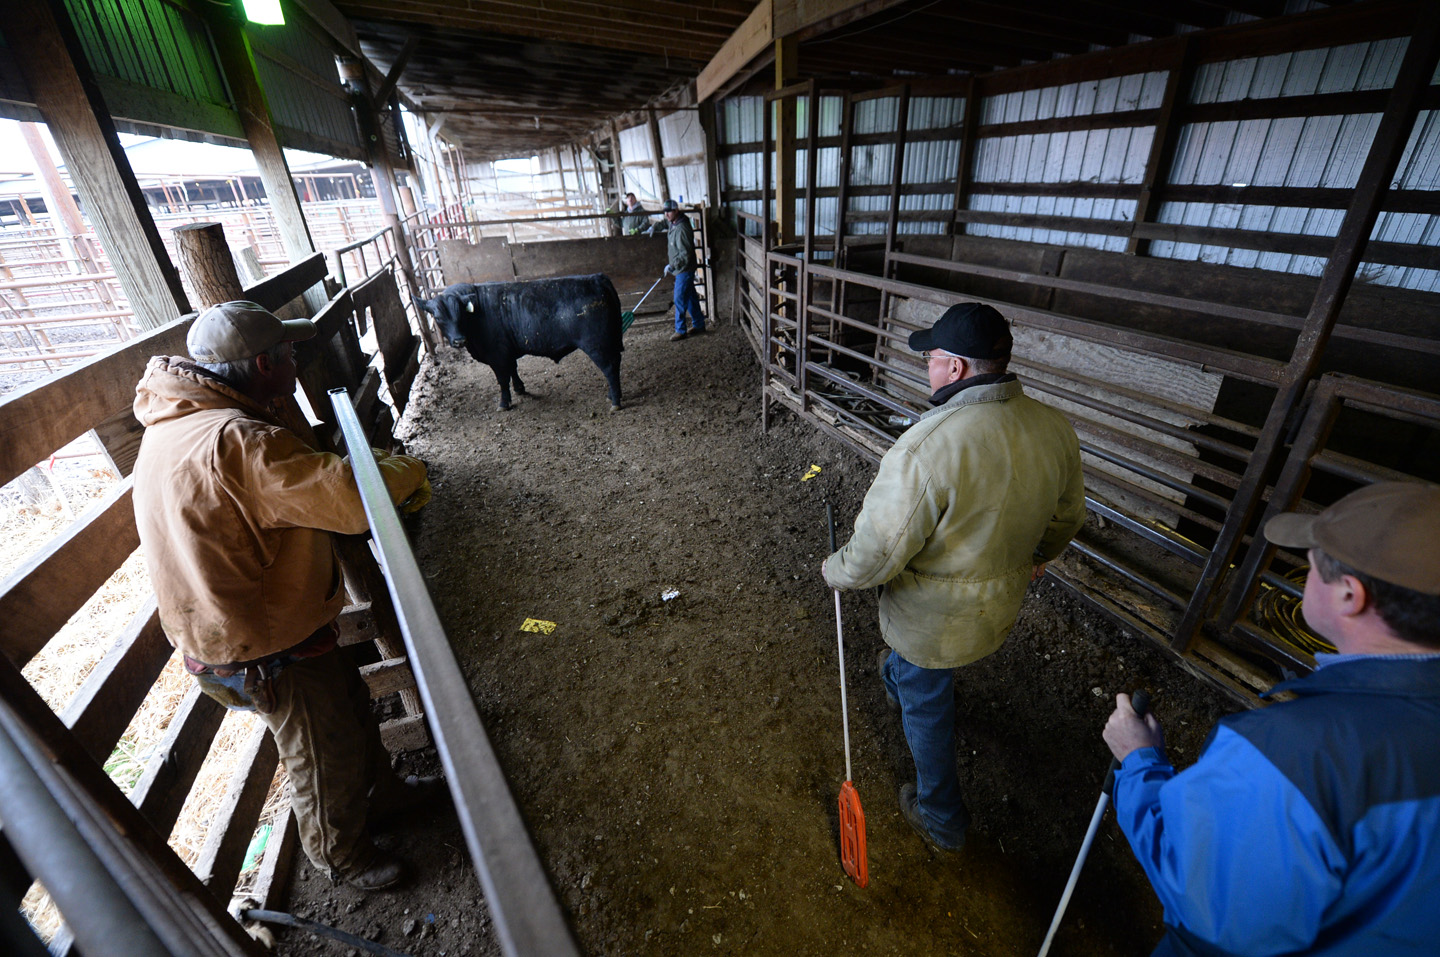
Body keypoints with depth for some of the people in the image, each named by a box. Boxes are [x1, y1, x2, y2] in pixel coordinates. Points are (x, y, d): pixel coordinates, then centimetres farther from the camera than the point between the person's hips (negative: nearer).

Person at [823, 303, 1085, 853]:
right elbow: (1068, 516, 6)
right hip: (1000, 604, 7)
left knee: (927, 708, 19)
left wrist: (835, 572, -8)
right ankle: (895, 681, 69)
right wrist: (1035, 558, 26)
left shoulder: (926, 446, -35)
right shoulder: (1056, 430, -12)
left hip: (933, 615, -6)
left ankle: (941, 821, 42)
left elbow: (878, 552, -29)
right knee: (916, 666, 36)